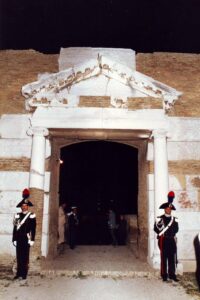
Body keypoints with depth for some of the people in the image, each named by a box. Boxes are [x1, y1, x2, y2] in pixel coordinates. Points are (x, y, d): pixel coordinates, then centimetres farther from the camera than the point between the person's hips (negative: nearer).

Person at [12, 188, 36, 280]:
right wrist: (14, 239, 4)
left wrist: (32, 240, -7)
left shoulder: (31, 216, -3)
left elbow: (33, 229, -4)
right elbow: (15, 229, 7)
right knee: (18, 256, 9)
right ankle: (19, 273, 20)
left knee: (25, 256, 3)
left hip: (26, 239, -3)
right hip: (19, 239, 3)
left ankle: (24, 274, 14)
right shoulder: (17, 216, 6)